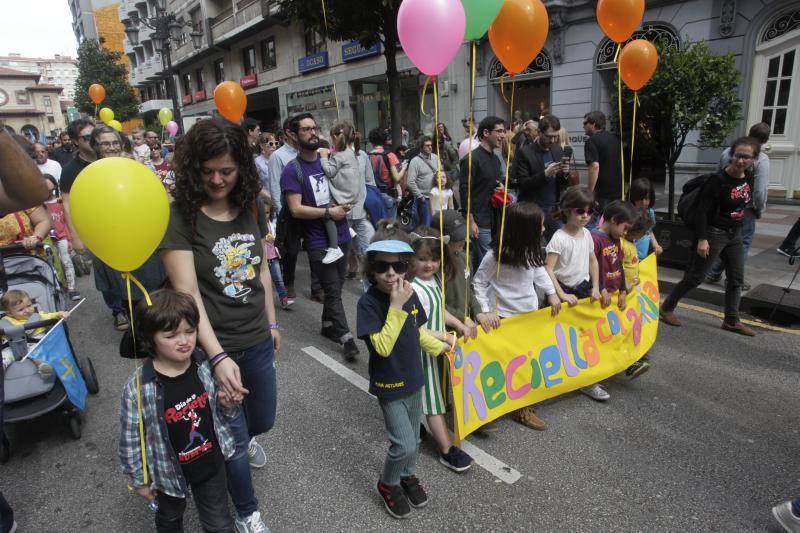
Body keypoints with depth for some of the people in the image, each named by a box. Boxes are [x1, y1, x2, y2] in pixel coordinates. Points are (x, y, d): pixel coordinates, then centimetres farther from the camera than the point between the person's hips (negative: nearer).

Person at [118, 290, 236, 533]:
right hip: (169, 471, -1)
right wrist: (139, 479, -1)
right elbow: (131, 438, -12)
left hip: (211, 462, 1)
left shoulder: (205, 366, -16)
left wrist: (225, 404, -19)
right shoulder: (138, 388, -26)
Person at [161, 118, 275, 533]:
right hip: (213, 345, -5)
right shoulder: (179, 216, -16)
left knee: (263, 419, 23)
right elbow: (187, 292, -22)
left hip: (257, 340, 5)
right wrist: (219, 357, -29)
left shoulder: (252, 207, -1)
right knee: (234, 440, 9)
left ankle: (244, 437, 61)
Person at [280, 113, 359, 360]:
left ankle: (328, 326, 32)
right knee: (333, 291, -2)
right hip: (318, 242, -5)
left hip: (341, 235, 6)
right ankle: (346, 337, 6)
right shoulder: (292, 170, -8)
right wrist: (329, 212, -14)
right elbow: (296, 210, -14)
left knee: (335, 287, 15)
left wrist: (345, 205, 1)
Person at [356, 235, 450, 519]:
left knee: (413, 439, 21)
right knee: (405, 444, -2)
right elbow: (383, 347, -30)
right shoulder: (368, 302, -23)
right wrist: (396, 307, -34)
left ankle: (408, 475, 48)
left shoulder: (410, 294, -5)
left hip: (414, 379, 6)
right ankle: (387, 484, 27)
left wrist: (439, 347, 17)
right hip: (389, 386, -6)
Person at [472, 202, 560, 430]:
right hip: (504, 317, -7)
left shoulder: (532, 251, -3)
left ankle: (524, 408, 32)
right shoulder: (496, 255, -22)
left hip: (530, 313, 7)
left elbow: (539, 271, 16)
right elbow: (478, 283, -12)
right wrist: (484, 311, -16)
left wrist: (552, 293, 8)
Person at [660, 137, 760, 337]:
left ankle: (732, 321, 24)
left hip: (735, 234, 7)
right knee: (696, 276, -1)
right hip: (715, 233, -7)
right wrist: (702, 239, -23)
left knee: (736, 279, 12)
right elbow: (702, 210, -20)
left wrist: (737, 229, 17)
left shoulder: (749, 178, 1)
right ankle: (667, 307, 13)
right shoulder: (718, 179, -21)